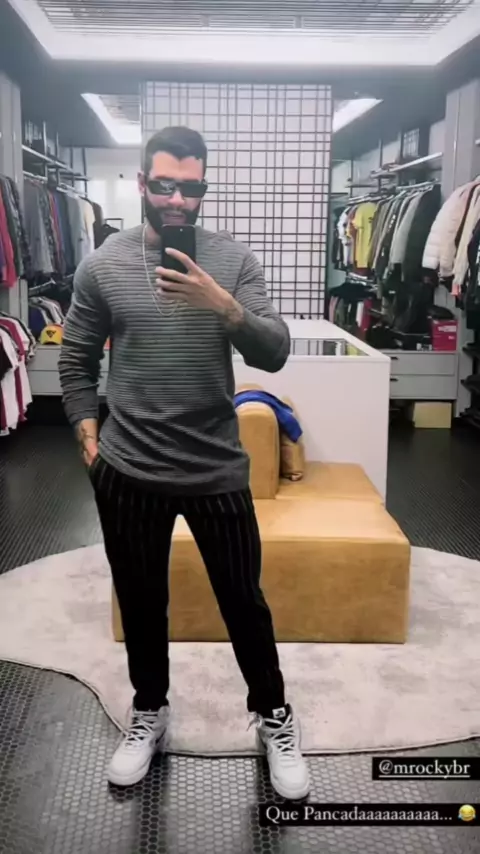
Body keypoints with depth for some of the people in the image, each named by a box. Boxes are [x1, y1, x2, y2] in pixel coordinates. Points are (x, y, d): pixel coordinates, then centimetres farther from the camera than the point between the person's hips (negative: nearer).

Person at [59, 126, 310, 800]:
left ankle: (273, 716, 34)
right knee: (141, 602, 17)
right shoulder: (102, 265, -1)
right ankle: (149, 711, 41)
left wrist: (223, 306, -29)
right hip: (128, 474, 1)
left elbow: (275, 355, -12)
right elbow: (76, 362, 8)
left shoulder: (234, 260, -3)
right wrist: (89, 438, 2)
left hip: (218, 470, 0)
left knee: (244, 600, 12)